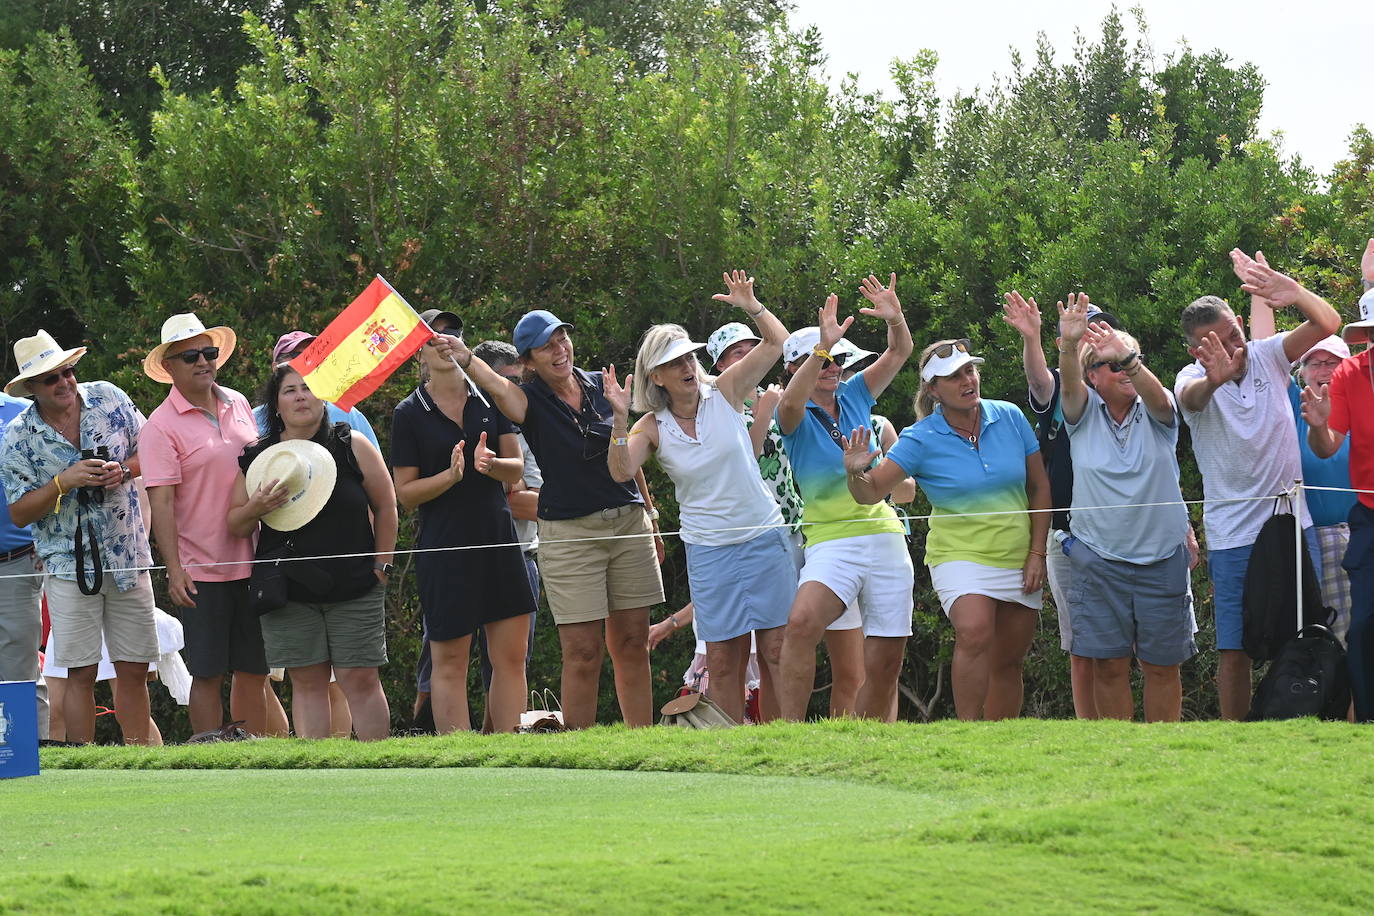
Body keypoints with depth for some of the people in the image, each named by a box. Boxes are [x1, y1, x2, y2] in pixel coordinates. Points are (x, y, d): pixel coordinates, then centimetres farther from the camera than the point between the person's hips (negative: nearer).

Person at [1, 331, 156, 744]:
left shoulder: (108, 399, 2)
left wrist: (123, 470, -10)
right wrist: (64, 482, -19)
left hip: (129, 557, 3)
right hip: (70, 565, -3)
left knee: (134, 670, 6)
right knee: (82, 672, -5)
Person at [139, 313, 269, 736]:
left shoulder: (238, 405, 9)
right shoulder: (163, 426, -8)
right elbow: (161, 502, -14)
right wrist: (174, 569, -21)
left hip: (252, 564, 5)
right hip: (202, 571, -5)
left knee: (254, 671, 9)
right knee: (208, 673, -2)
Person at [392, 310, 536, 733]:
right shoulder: (410, 414, -1)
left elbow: (516, 468, 8)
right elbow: (405, 492, -2)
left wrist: (491, 464, -14)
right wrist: (451, 476, -19)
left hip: (498, 538, 3)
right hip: (445, 547, -3)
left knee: (511, 655, 1)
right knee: (450, 662, -3)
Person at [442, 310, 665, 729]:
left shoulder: (601, 385, 8)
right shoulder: (531, 400, -5)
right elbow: (497, 386, -29)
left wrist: (650, 513, 21)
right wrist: (465, 360, -50)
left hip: (629, 523, 4)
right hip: (569, 533, -4)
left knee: (633, 646, 7)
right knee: (583, 654, -6)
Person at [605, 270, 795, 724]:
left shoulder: (724, 393, -1)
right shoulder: (652, 427, 0)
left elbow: (778, 342, -1)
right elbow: (621, 472, -15)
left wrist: (751, 306, -13)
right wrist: (620, 418, -24)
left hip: (763, 537, 0)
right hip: (707, 547, 1)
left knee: (777, 651, -2)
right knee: (724, 660, 1)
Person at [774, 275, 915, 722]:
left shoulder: (853, 396, 13)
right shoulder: (795, 417, 0)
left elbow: (900, 352, 8)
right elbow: (790, 404, -25)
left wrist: (895, 319, -14)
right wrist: (823, 346, -35)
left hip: (884, 534, 5)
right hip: (831, 539, -5)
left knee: (885, 664, 1)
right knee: (802, 622, -33)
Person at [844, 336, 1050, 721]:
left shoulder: (1010, 418, 0)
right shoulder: (921, 439, -7)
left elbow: (1040, 487, 7)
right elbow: (871, 494, -9)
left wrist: (1037, 553, 2)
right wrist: (857, 473, -32)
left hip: (1018, 559, 4)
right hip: (961, 555, -4)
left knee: (1008, 664, 8)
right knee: (974, 633, -30)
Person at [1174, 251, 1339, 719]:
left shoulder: (1267, 356, 1)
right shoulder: (1194, 379, -6)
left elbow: (1328, 323, -11)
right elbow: (1190, 396, -31)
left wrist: (1294, 292, -34)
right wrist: (1215, 379, -56)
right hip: (1233, 538, -2)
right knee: (1234, 650, -2)